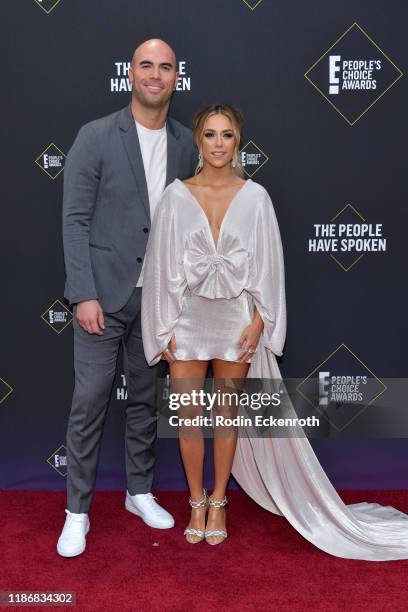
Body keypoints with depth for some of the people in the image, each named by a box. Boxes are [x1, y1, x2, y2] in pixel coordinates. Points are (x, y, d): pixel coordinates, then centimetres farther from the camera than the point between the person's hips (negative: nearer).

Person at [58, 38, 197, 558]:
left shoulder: (184, 144, 6)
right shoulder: (95, 137, -7)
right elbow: (75, 220, -9)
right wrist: (84, 294, -15)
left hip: (158, 295, 4)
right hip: (104, 293, -4)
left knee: (146, 398, 14)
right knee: (89, 402, 2)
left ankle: (139, 491, 31)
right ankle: (77, 510, 17)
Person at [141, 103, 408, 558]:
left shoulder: (254, 196, -1)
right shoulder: (176, 196, -1)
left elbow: (267, 266, 0)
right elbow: (162, 266, 0)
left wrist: (258, 322, -8)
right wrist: (166, 329, -3)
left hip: (236, 320, 0)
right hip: (188, 320, 1)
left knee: (227, 414, 10)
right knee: (188, 417, 7)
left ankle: (217, 502, 28)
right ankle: (197, 502, 27)